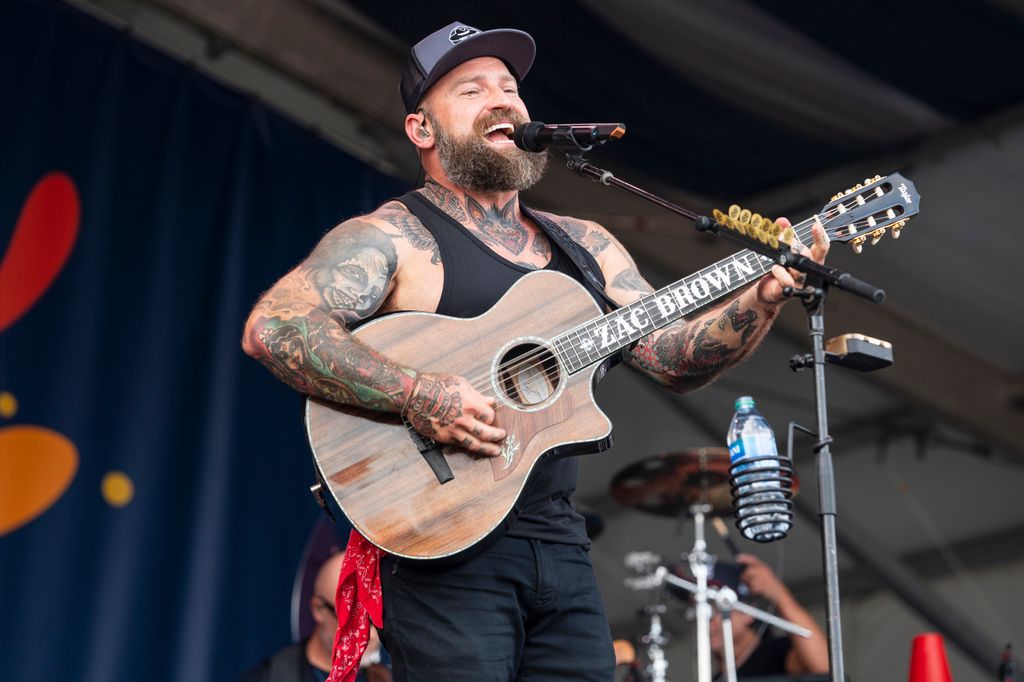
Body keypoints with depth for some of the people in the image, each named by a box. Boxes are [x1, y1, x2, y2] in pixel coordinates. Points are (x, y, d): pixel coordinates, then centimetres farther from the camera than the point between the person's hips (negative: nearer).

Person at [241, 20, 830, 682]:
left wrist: (762, 299, -3)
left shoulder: (585, 246, 17)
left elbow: (675, 357, 14)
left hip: (560, 544, 6)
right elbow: (271, 328, -18)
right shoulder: (391, 238, -4)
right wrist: (420, 396, -25)